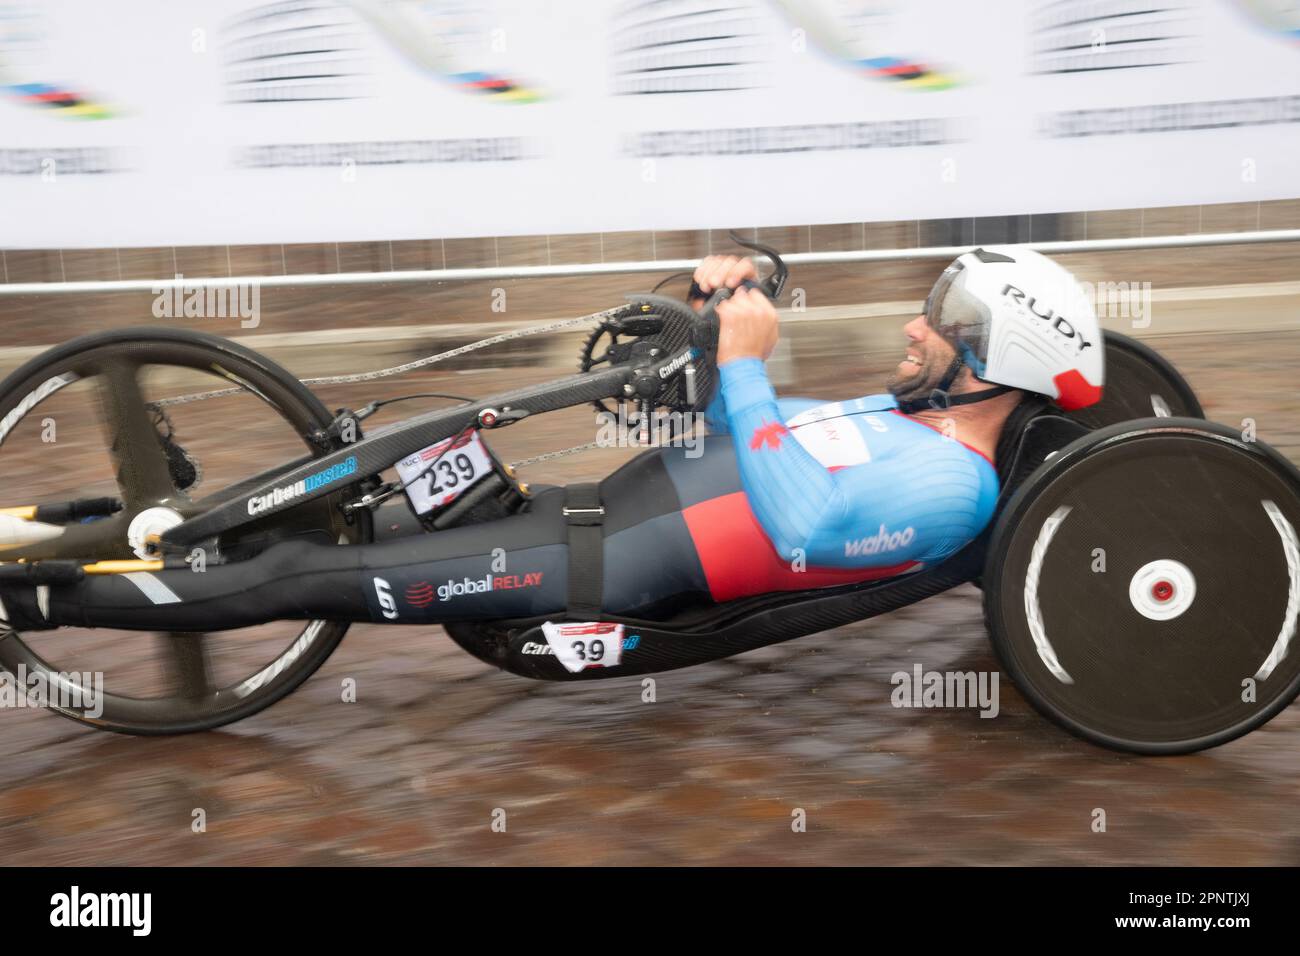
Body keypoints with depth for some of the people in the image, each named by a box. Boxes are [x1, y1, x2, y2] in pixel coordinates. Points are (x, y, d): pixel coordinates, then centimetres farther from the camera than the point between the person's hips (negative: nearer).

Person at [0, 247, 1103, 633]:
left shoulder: (948, 485, -15)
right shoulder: (909, 417, 15)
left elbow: (798, 527, -28)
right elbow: (739, 435, 23)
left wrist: (746, 363, -22)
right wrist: (726, 315, 7)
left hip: (603, 570, -9)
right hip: (616, 493, 9)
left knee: (306, 575, -9)